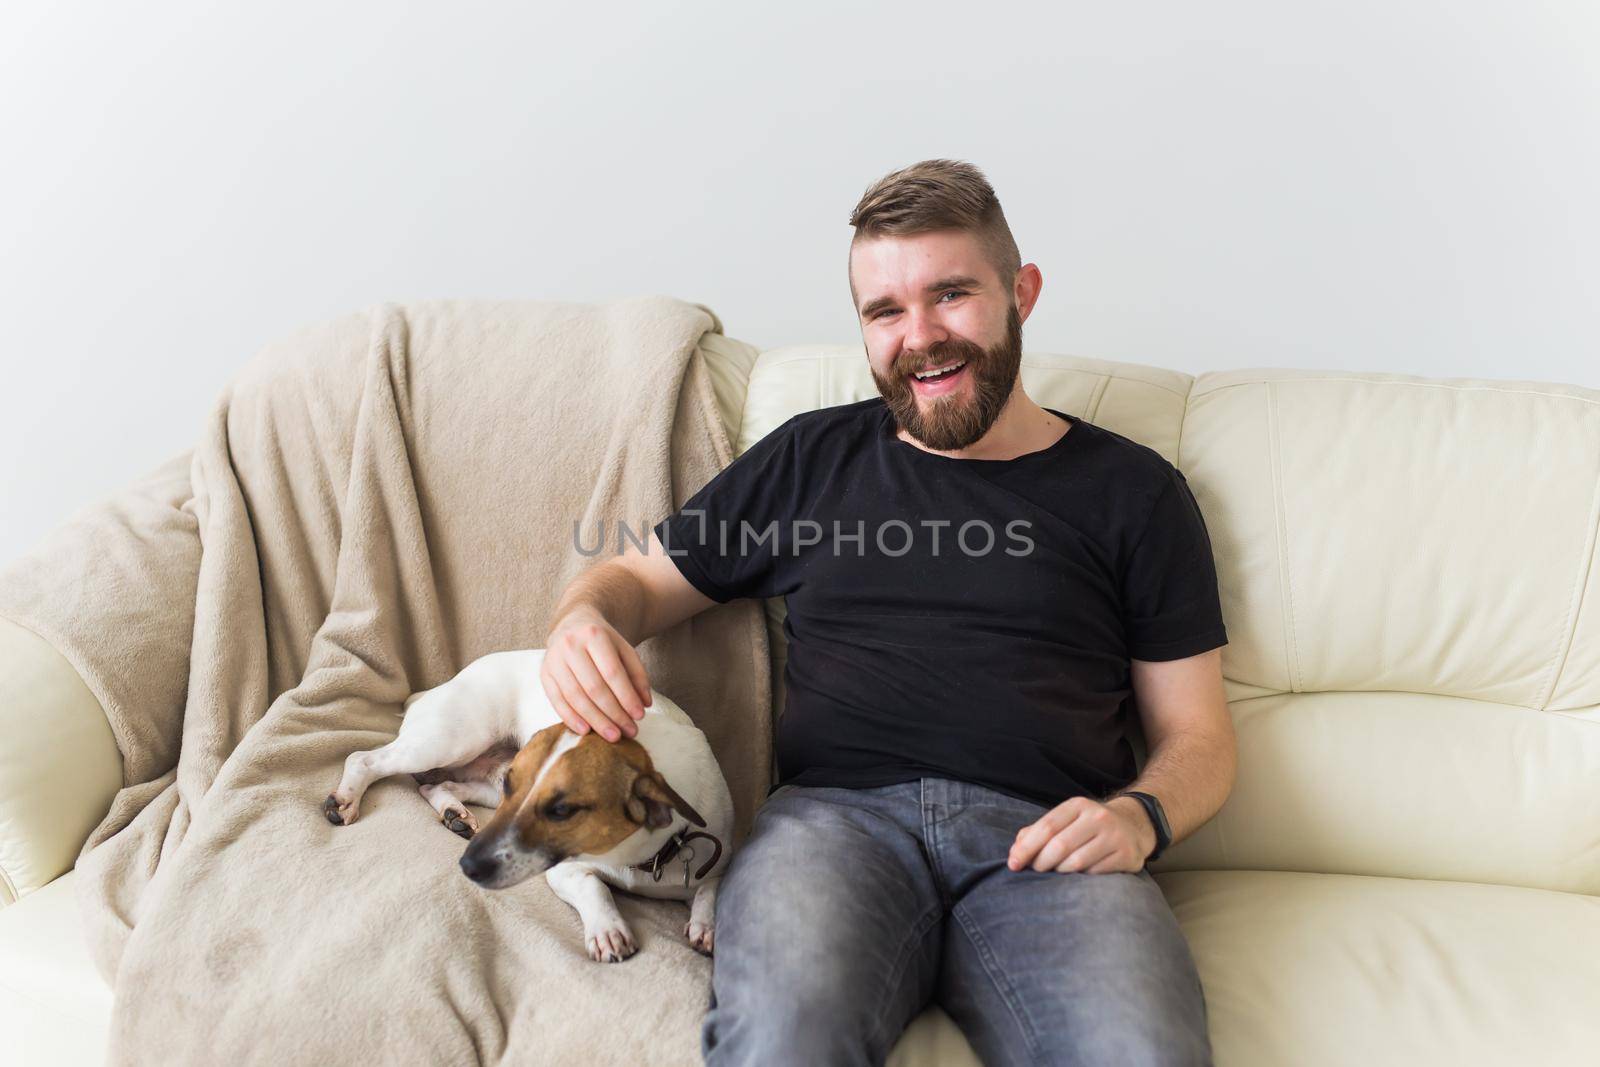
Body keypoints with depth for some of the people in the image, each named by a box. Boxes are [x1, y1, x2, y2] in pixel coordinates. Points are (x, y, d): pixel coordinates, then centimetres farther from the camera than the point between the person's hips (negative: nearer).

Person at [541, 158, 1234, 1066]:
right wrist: (583, 620, 0)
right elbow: (638, 579, 25)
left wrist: (1140, 817, -7)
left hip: (1045, 844, 1)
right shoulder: (813, 457, 20)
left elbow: (1199, 735, 15)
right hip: (837, 817, 0)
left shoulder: (1131, 489, 16)